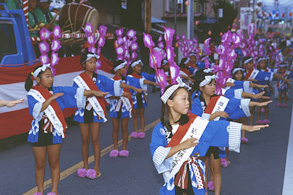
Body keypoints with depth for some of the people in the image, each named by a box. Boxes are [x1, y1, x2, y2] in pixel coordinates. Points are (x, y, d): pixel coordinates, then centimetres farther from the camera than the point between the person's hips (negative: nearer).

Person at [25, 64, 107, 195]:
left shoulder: (56, 91, 3)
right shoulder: (32, 94, -7)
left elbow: (75, 92, 0)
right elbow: (36, 110, -23)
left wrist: (94, 92, -4)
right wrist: (51, 98, -23)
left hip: (54, 133, 2)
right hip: (39, 134, -2)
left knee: (54, 163, 8)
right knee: (40, 164, 9)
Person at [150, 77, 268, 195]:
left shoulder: (193, 122, -4)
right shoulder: (160, 129, -8)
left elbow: (217, 127, -7)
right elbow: (157, 154, -17)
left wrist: (246, 127, -13)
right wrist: (181, 146, -22)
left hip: (193, 176, 1)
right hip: (173, 178, -1)